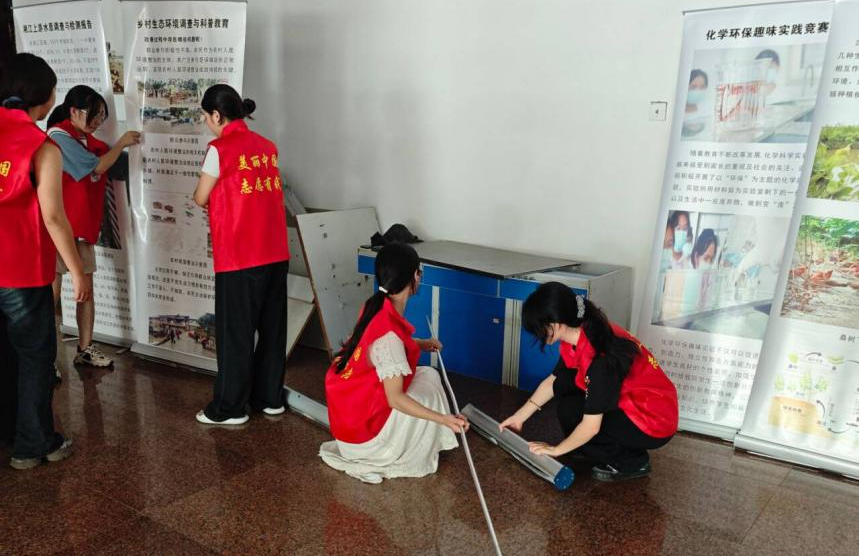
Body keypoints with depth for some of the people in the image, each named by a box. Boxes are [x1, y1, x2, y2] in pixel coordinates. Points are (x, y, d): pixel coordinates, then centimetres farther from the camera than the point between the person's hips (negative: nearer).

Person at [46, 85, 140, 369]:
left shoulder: (88, 140, 15)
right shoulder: (59, 136, -11)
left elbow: (115, 167, 12)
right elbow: (97, 167, -16)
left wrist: (126, 147, 0)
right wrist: (121, 143, -5)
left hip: (85, 225, 8)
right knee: (52, 291, -4)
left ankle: (85, 349, 19)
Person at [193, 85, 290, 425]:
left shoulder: (220, 149, -9)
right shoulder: (267, 147, 10)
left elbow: (201, 198, 1)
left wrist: (206, 195, 22)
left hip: (239, 257, -6)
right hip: (276, 254, 6)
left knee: (235, 334, 4)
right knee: (272, 328, 14)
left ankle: (229, 409, 14)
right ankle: (270, 398, 26)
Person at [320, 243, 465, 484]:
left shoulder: (377, 306, -5)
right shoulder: (389, 333, -32)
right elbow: (395, 399, -28)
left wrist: (419, 344, 13)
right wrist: (443, 419, -28)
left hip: (352, 402, 8)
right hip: (363, 422, -8)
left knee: (429, 375, 8)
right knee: (427, 392, -5)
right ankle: (383, 458, 9)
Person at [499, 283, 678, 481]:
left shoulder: (599, 356, -33)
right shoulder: (579, 335, -7)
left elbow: (591, 426, -26)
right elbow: (553, 381, 9)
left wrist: (556, 450, -10)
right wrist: (519, 416, 10)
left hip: (654, 420, -8)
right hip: (629, 401, 8)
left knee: (569, 412, -15)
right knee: (563, 385, -2)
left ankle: (632, 461, 2)